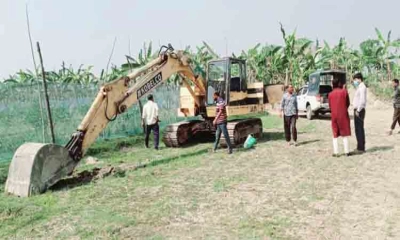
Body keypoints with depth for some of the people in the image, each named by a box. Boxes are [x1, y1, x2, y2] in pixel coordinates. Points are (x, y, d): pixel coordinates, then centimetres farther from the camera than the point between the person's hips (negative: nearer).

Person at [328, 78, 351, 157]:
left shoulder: (330, 94, -1)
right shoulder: (344, 92, -5)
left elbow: (330, 106, 7)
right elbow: (348, 103, 3)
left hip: (334, 116, 1)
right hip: (343, 115, -1)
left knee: (335, 135, 8)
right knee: (345, 134, 7)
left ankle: (336, 152, 4)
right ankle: (346, 151, 7)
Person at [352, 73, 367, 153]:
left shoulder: (362, 87, -14)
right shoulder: (359, 87, 17)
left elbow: (362, 100, -23)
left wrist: (358, 110, -19)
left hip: (359, 111, -10)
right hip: (357, 110, 10)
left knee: (359, 129, -7)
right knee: (359, 129, 13)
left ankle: (361, 148, -2)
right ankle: (361, 147, 21)